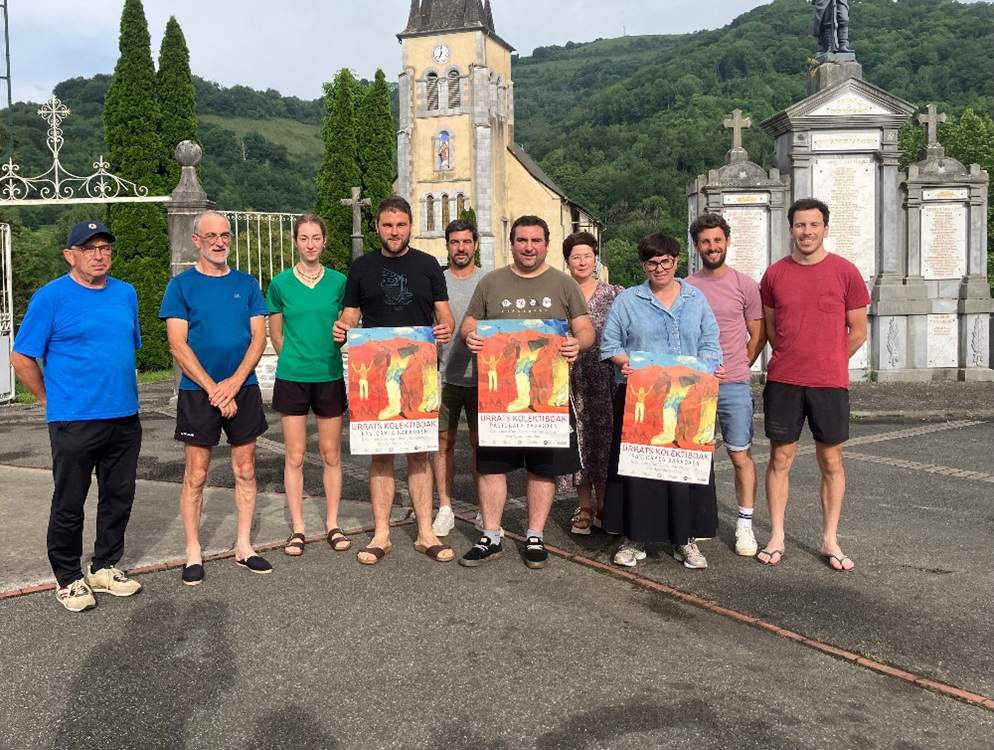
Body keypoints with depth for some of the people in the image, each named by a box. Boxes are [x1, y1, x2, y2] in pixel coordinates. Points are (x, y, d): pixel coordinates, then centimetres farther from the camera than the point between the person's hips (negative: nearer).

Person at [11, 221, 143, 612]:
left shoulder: (126, 294, 9)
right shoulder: (51, 297, -7)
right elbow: (21, 357, -4)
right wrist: (50, 400, 1)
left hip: (125, 418, 5)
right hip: (74, 422, -5)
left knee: (119, 499, 13)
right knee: (69, 505, 5)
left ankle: (105, 568, 29)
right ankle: (68, 579, 20)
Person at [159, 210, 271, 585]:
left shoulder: (246, 283, 8)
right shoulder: (181, 284, -1)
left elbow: (259, 337, 2)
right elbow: (178, 345, -7)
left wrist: (234, 382, -11)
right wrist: (214, 389, -13)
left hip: (243, 388, 3)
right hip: (198, 391, -3)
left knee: (245, 470, 7)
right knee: (196, 474, 2)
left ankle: (243, 546, 18)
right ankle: (193, 552, 12)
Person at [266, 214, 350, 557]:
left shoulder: (339, 281, 2)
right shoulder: (280, 284, 0)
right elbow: (276, 335, 8)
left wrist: (322, 357, 1)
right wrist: (296, 360, 7)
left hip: (330, 377, 1)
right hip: (292, 378, -1)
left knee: (331, 454, 8)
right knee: (295, 455, 4)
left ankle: (333, 524, 19)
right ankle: (297, 528, 14)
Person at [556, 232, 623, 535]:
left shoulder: (615, 294, 4)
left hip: (604, 378, 0)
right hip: (572, 379, 1)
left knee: (603, 437, 2)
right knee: (578, 438, 4)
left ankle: (603, 507, 15)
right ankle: (584, 508, 15)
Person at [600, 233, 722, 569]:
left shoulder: (696, 299, 12)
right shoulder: (627, 300, 7)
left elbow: (710, 345, 9)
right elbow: (609, 344, 4)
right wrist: (627, 363, -16)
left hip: (685, 399, 2)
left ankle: (685, 538, 15)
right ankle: (635, 537, 11)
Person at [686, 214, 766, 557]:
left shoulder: (744, 285, 3)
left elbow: (758, 337, 8)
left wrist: (736, 371, 4)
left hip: (734, 385, -2)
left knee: (741, 455, 0)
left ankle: (745, 524, 9)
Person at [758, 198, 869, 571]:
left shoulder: (845, 272, -2)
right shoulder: (774, 274, 3)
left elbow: (858, 332, 4)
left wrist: (827, 364, 8)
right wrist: (792, 361, 13)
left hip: (830, 383, -1)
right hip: (782, 382, 1)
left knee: (831, 462, 6)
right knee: (780, 459, 4)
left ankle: (830, 540, 17)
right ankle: (776, 538, 14)